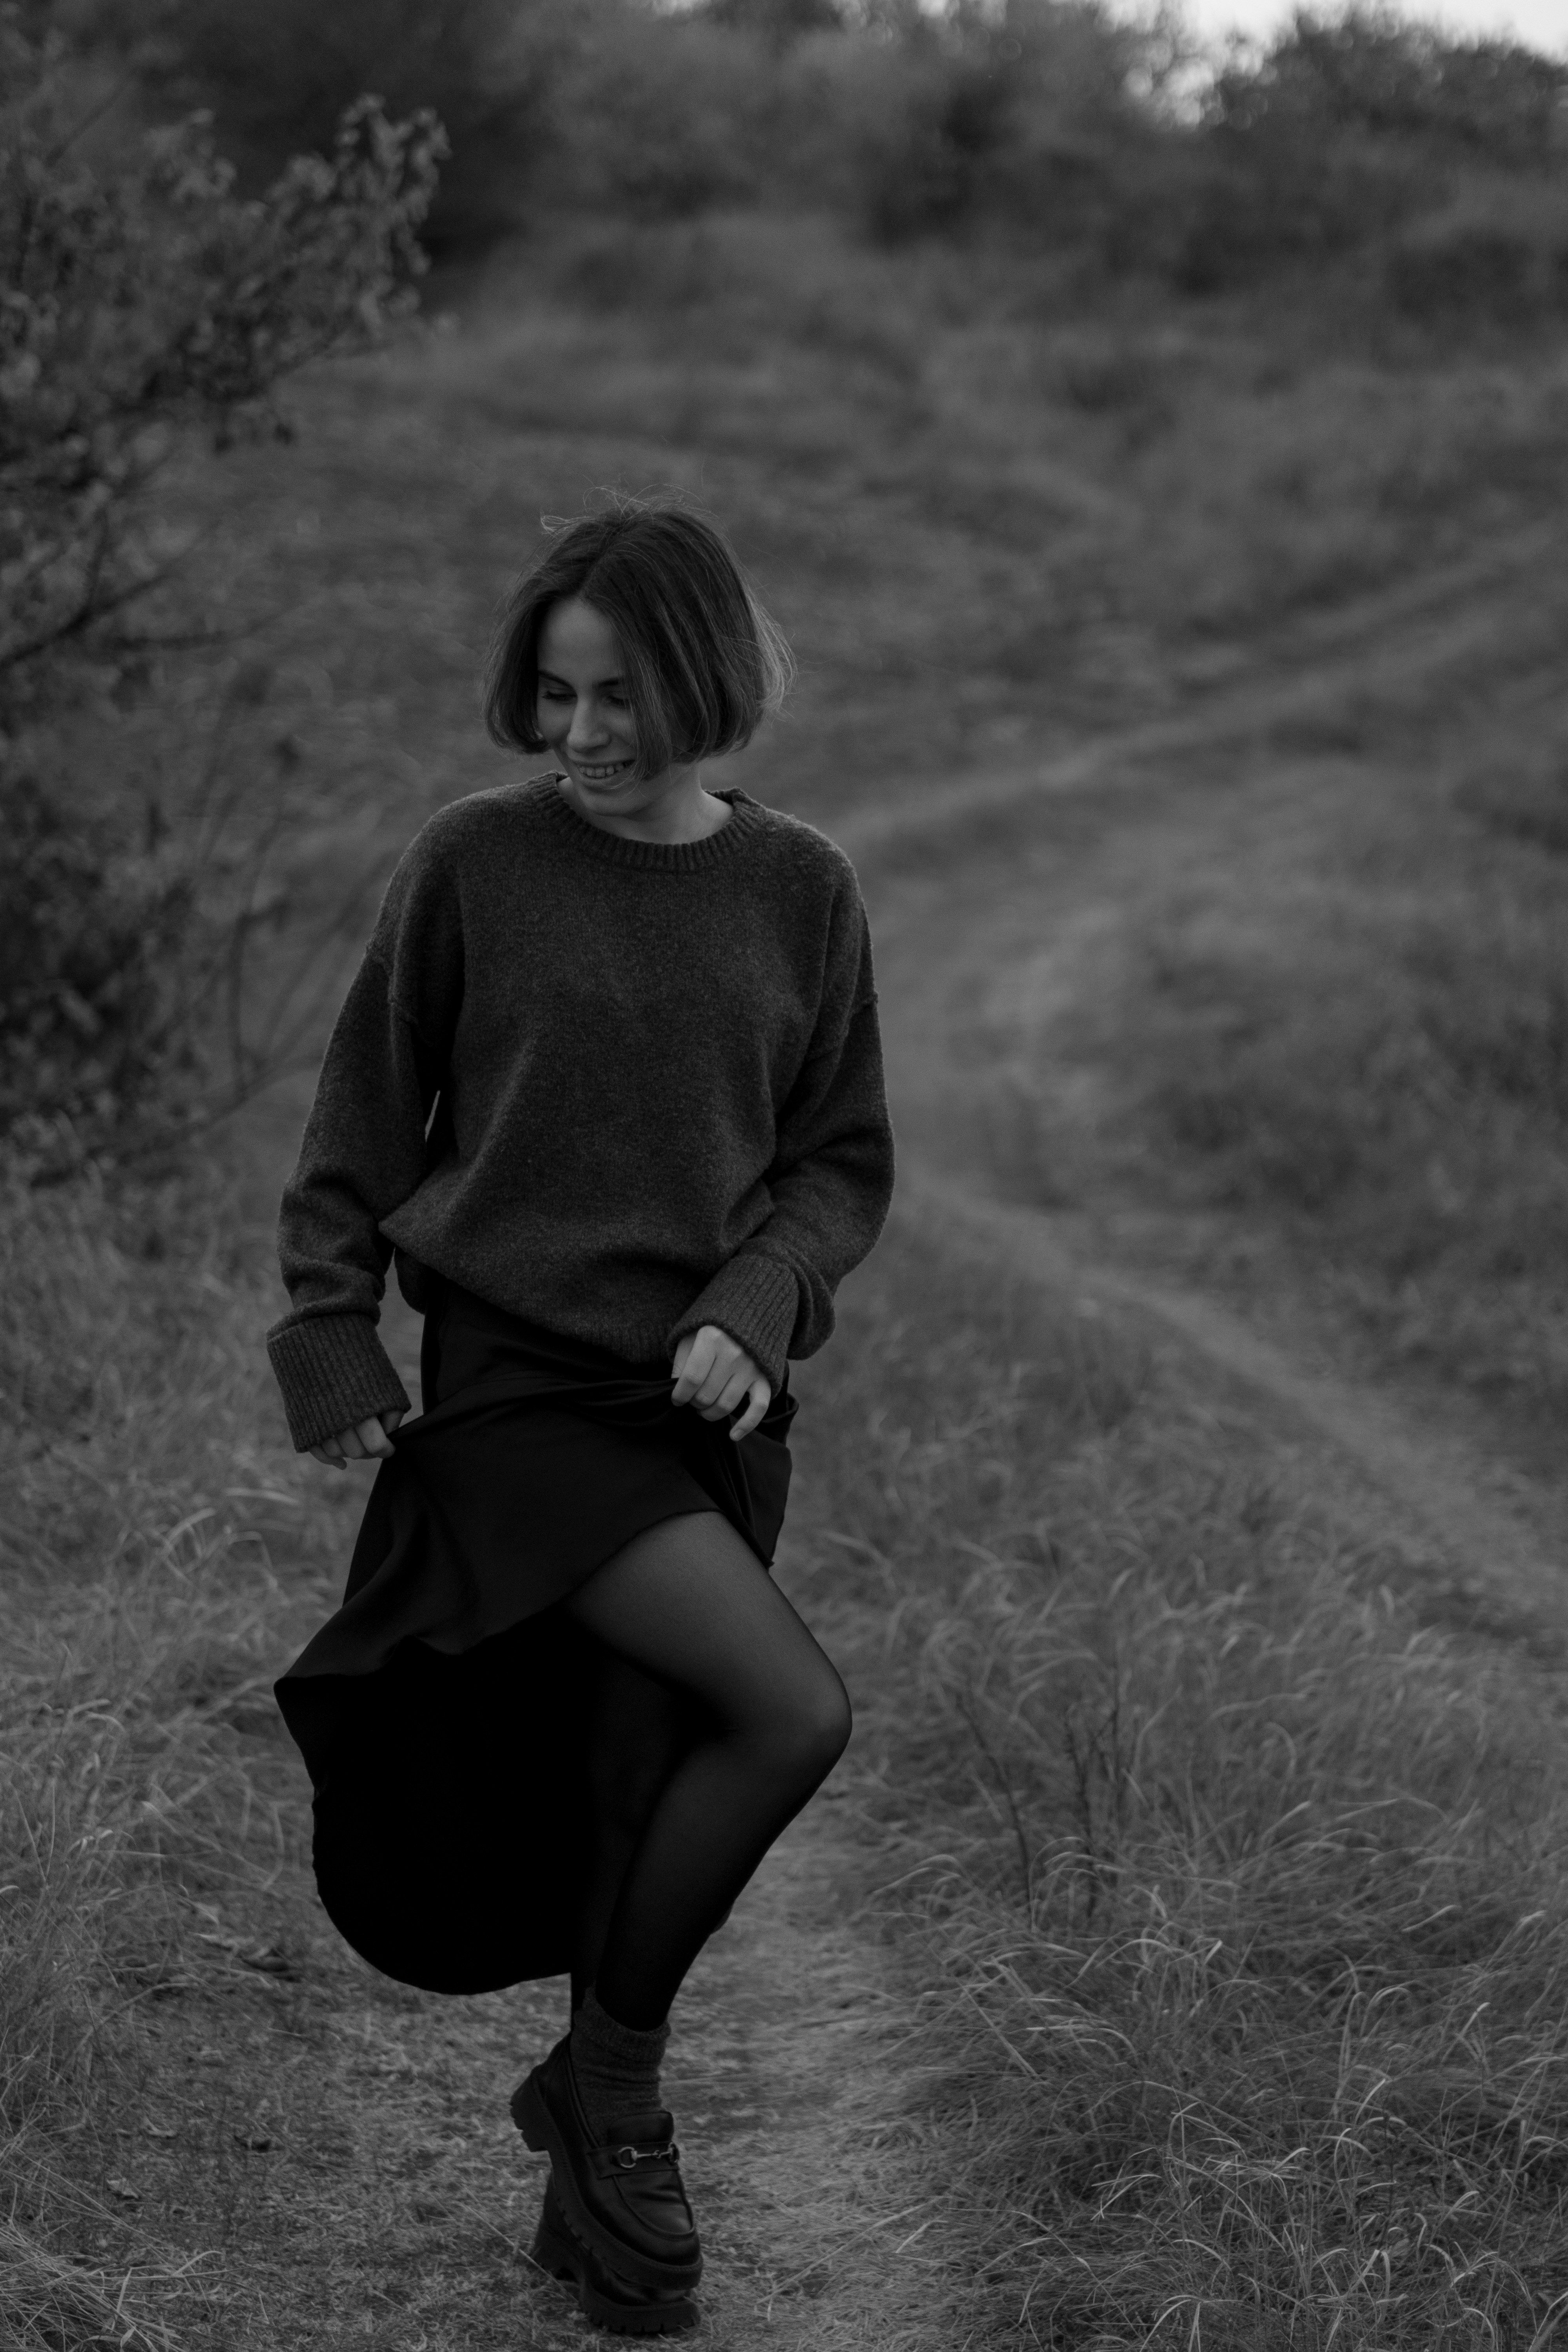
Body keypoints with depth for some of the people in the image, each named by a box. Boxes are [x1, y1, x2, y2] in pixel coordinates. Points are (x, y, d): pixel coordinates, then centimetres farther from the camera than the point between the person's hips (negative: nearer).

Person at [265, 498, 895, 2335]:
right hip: (516, 1385, -3)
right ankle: (612, 2087, 0)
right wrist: (333, 1352, -3)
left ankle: (595, 2186, 24)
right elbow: (361, 1128, 3)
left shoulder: (800, 894, 2)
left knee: (641, 1796, 6)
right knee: (792, 1711, -21)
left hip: (711, 1405, 3)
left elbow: (846, 1166, 6)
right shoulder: (473, 866, -4)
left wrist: (753, 1307, -12)